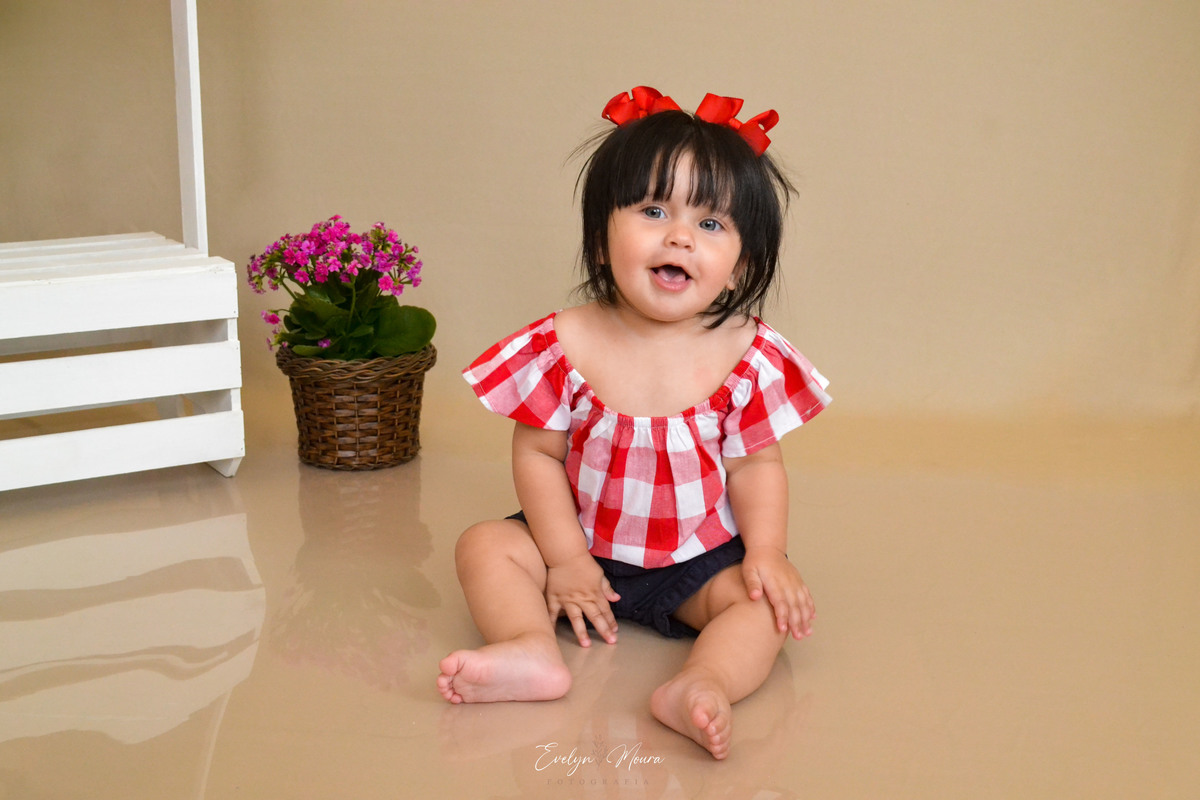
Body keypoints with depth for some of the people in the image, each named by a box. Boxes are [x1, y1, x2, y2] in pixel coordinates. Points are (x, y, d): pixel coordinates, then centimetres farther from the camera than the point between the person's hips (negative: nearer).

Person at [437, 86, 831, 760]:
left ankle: (702, 686, -42)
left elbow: (756, 466, -6)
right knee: (485, 546, -14)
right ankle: (534, 650, -35)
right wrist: (565, 558, -12)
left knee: (770, 602, -24)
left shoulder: (749, 356, -11)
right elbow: (538, 455, -8)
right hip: (584, 545, 1)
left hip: (701, 560, -1)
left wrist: (768, 553, -20)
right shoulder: (565, 345, -13)